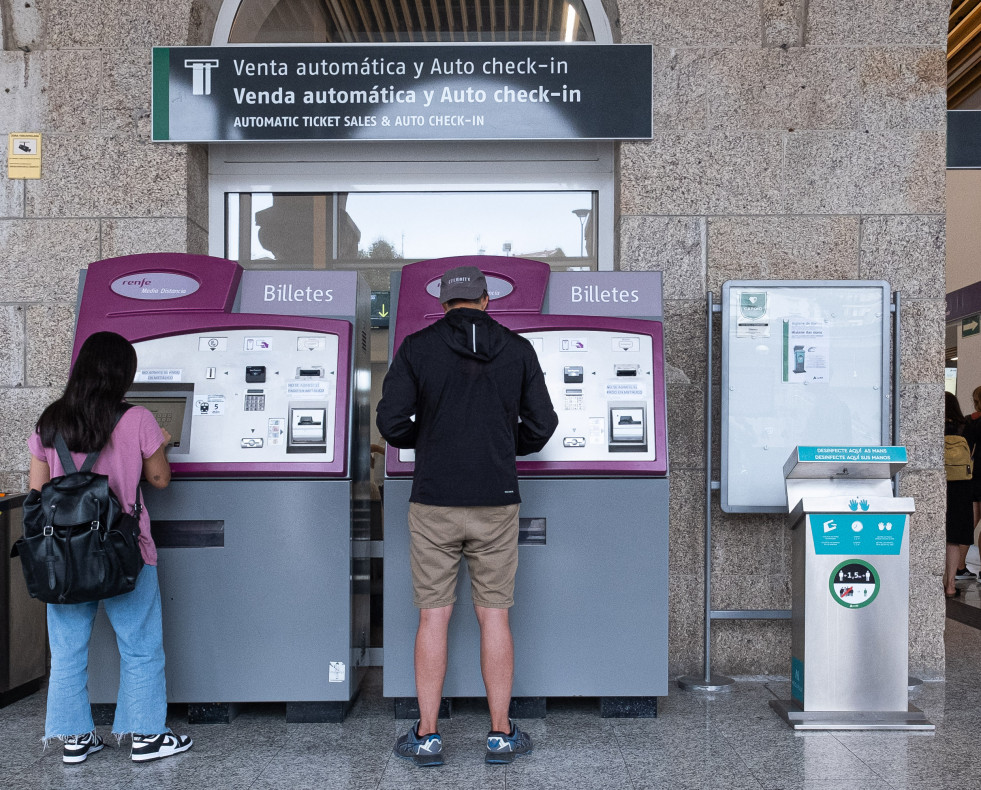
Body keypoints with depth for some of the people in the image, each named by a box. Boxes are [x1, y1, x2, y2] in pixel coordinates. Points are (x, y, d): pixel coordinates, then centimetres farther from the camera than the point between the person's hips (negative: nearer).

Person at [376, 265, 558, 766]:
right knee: (494, 617, 9)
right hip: (496, 504, 1)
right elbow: (541, 425, 2)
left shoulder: (417, 348, -1)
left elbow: (391, 422, -5)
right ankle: (501, 735, 17)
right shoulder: (517, 350, 3)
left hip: (434, 503, -1)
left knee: (433, 617, 7)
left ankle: (426, 736, 14)